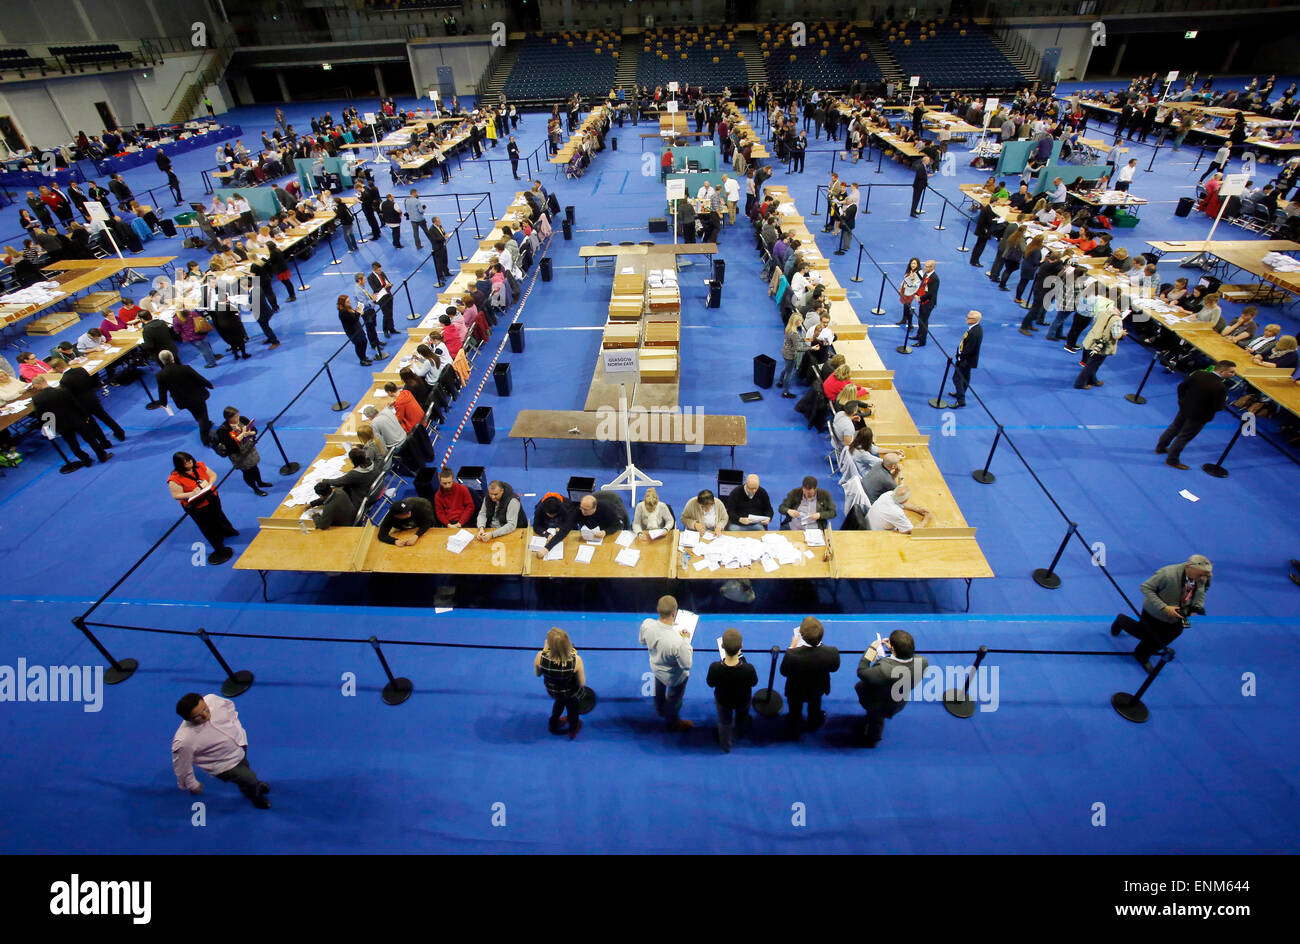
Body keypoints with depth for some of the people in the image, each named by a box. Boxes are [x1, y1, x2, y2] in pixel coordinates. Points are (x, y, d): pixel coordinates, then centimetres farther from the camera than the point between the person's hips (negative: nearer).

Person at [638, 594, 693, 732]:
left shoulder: (646, 624, -32)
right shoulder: (678, 641, -46)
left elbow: (642, 641, -8)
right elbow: (686, 665, -28)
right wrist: (686, 640, -19)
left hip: (655, 667, 5)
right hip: (674, 677, -5)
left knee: (659, 689, 38)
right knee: (673, 699, 29)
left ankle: (659, 709, 69)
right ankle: (673, 722, 59)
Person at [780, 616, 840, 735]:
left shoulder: (792, 654, -45)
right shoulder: (832, 652, -38)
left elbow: (783, 672, -22)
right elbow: (834, 668, -12)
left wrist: (792, 647, -15)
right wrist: (820, 645, -7)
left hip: (796, 692, -2)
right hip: (817, 690, 2)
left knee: (795, 712, 33)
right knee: (815, 707, 38)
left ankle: (795, 730, 61)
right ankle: (813, 724, 67)